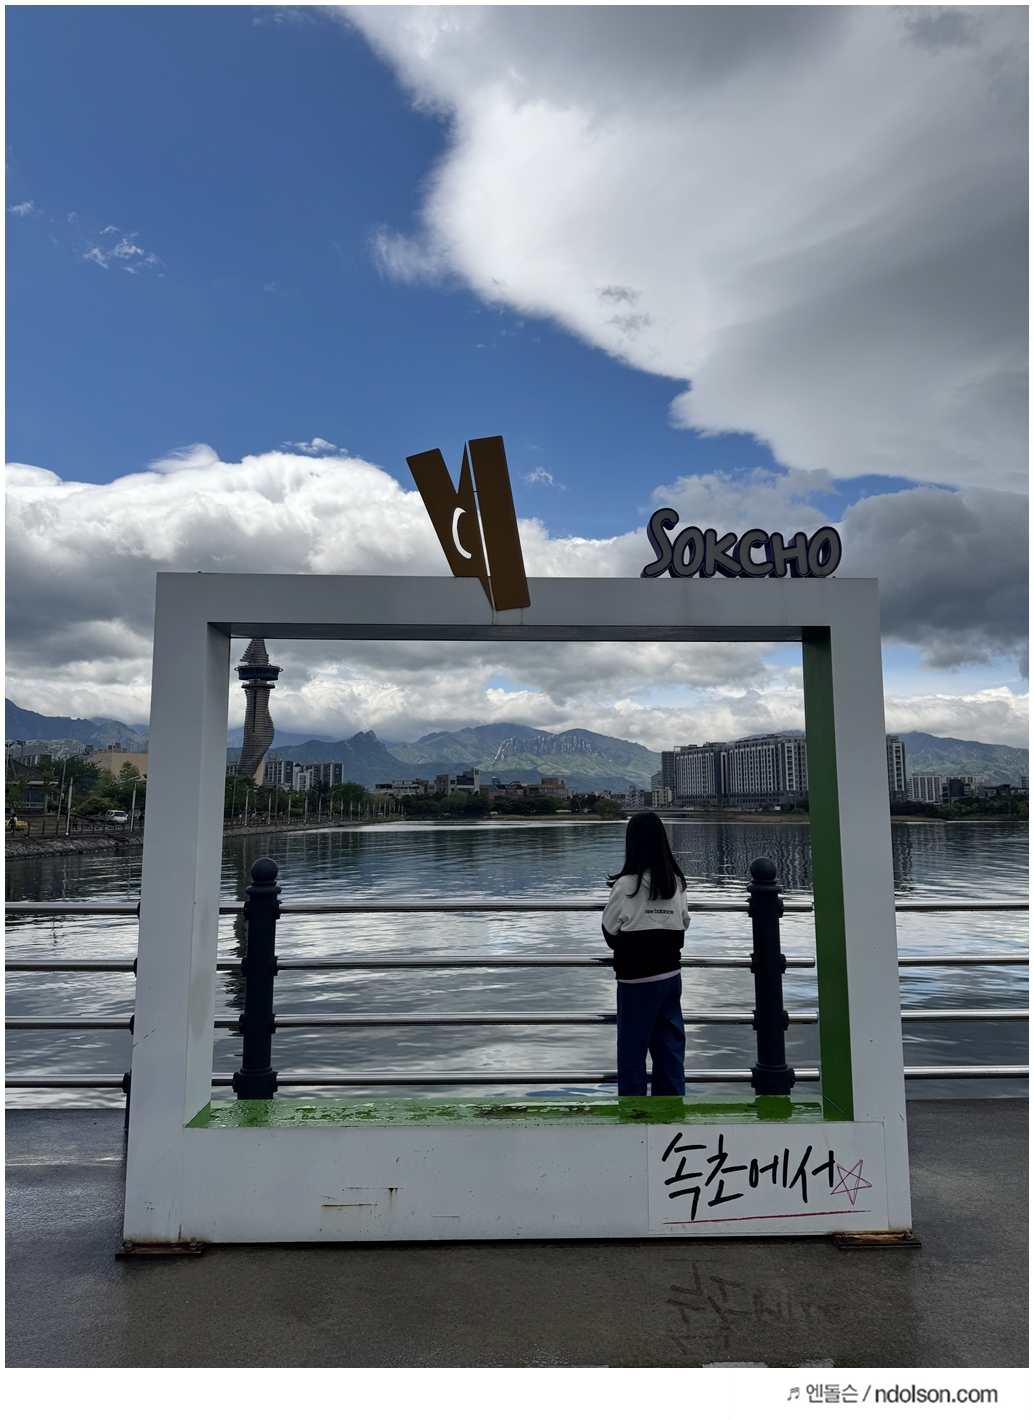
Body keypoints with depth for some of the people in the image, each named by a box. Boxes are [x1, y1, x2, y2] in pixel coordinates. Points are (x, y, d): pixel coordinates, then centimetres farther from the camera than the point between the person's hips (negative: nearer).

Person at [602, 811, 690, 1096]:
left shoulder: (627, 884, -16)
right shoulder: (676, 881, -1)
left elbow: (610, 932, -6)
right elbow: (683, 923, 6)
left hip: (637, 979, -5)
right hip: (671, 975, 5)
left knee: (632, 1050, 7)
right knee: (670, 1047, 14)